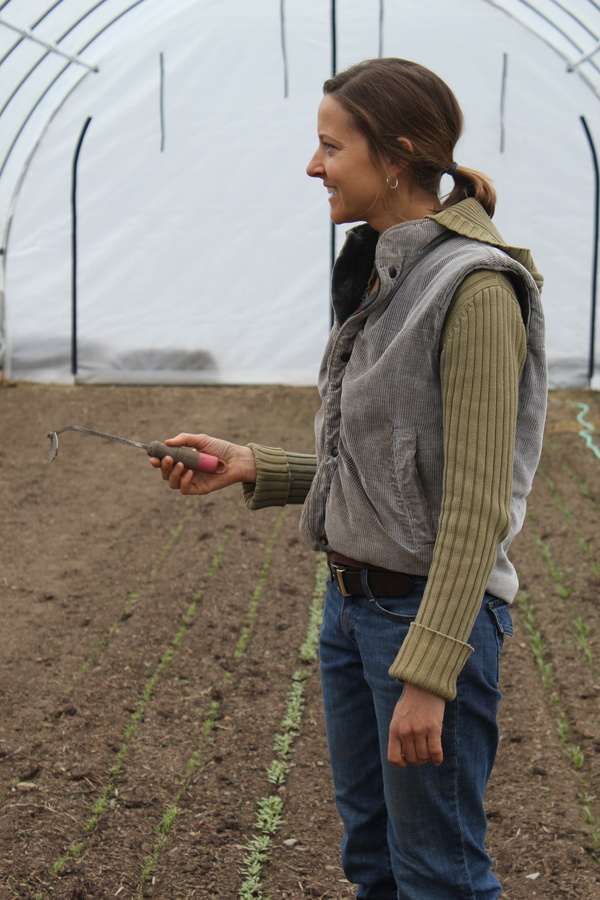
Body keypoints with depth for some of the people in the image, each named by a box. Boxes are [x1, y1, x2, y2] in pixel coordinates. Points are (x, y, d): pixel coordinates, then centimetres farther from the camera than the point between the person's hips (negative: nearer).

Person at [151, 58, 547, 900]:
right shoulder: (380, 279, 9)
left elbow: (477, 503, -21)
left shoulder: (475, 288, -19)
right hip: (353, 601, 9)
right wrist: (249, 466, 5)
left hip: (433, 613, -9)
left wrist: (428, 675, -22)